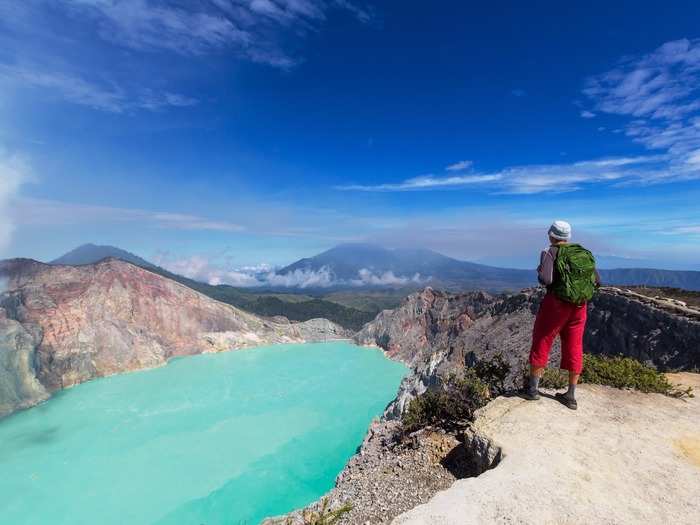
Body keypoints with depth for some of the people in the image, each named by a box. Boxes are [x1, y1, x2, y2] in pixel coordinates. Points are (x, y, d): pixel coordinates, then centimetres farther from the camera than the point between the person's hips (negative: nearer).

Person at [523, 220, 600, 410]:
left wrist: (540, 272, 0)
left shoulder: (550, 253, -10)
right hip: (580, 306, 5)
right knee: (574, 347, 11)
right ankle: (571, 396, 19)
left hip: (556, 302, -5)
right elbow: (596, 282, 8)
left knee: (542, 342, 7)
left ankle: (532, 388, 14)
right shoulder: (583, 253, 8)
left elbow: (545, 279, -21)